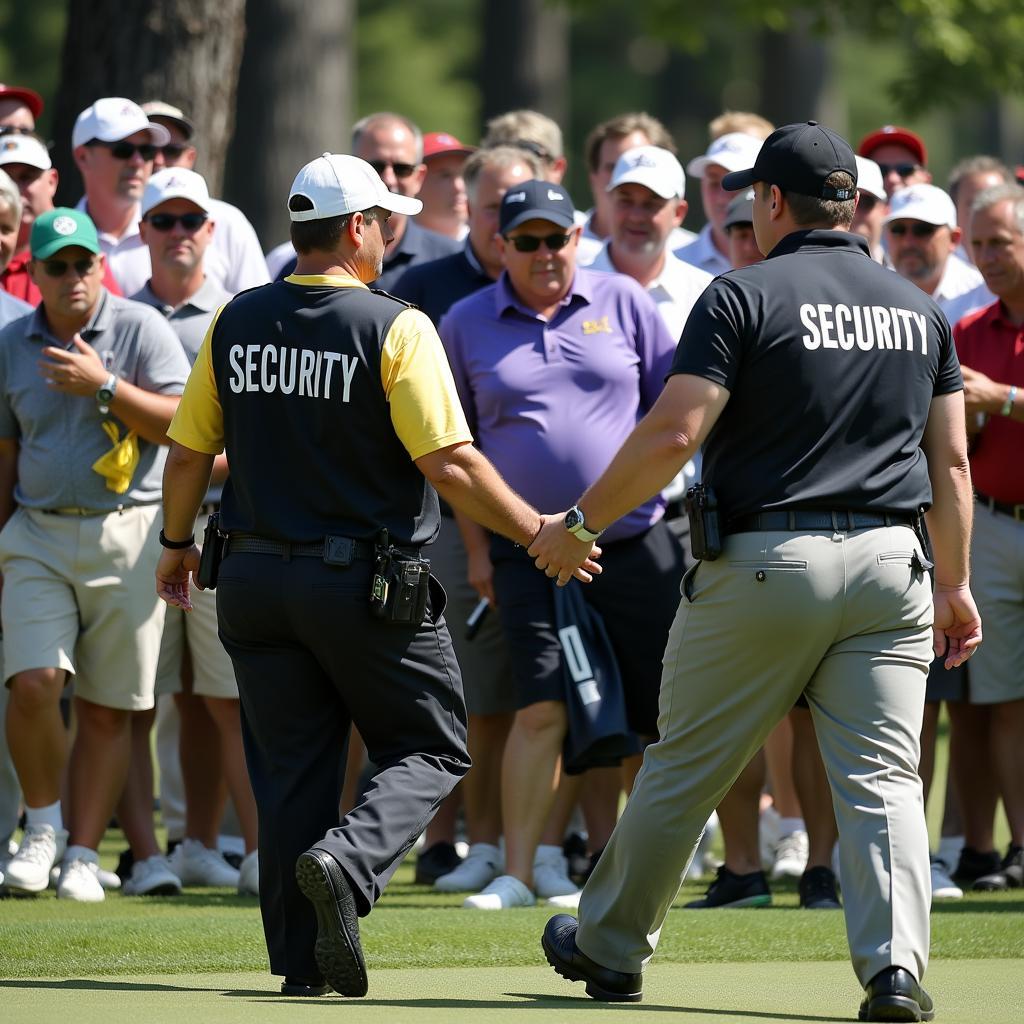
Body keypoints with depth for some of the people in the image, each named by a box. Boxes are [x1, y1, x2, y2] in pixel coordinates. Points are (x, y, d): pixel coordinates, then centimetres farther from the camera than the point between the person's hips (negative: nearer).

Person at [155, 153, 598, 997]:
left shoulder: (235, 323, 3)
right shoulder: (395, 327, -12)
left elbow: (189, 452, 9)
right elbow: (449, 463, -17)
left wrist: (177, 545, 26)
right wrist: (537, 532, -6)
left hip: (256, 578, 5)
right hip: (368, 581, -5)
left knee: (292, 769, 10)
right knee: (431, 748, 9)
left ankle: (302, 959, 7)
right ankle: (347, 863, -18)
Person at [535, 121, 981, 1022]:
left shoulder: (746, 297, -5)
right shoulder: (920, 310, 12)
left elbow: (674, 433, -12)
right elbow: (952, 461, 12)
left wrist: (579, 524, -1)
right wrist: (955, 583, 20)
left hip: (764, 563, -4)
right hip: (889, 566, 4)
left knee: (685, 769, 9)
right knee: (882, 778, 1)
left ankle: (609, 947, 24)